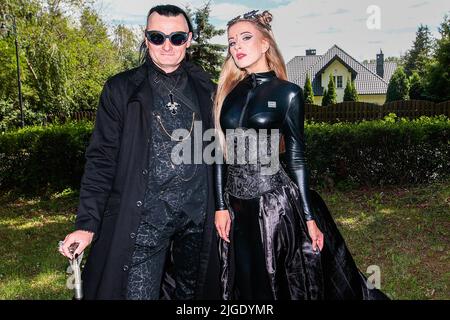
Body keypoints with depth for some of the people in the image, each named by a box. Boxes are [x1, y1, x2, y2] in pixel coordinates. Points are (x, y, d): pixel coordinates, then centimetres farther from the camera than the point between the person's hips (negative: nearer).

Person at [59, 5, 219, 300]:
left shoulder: (205, 88, 6)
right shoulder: (122, 89, -2)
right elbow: (102, 160, -4)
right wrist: (87, 224, -10)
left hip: (197, 218, 3)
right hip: (143, 219, -3)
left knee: (189, 293, 18)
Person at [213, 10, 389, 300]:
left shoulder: (287, 93, -3)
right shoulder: (228, 92, 6)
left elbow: (296, 156, -4)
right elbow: (221, 152, 5)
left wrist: (309, 217, -5)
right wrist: (221, 206, 1)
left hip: (276, 202, -4)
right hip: (237, 206, 4)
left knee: (284, 284, 9)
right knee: (247, 286, 18)